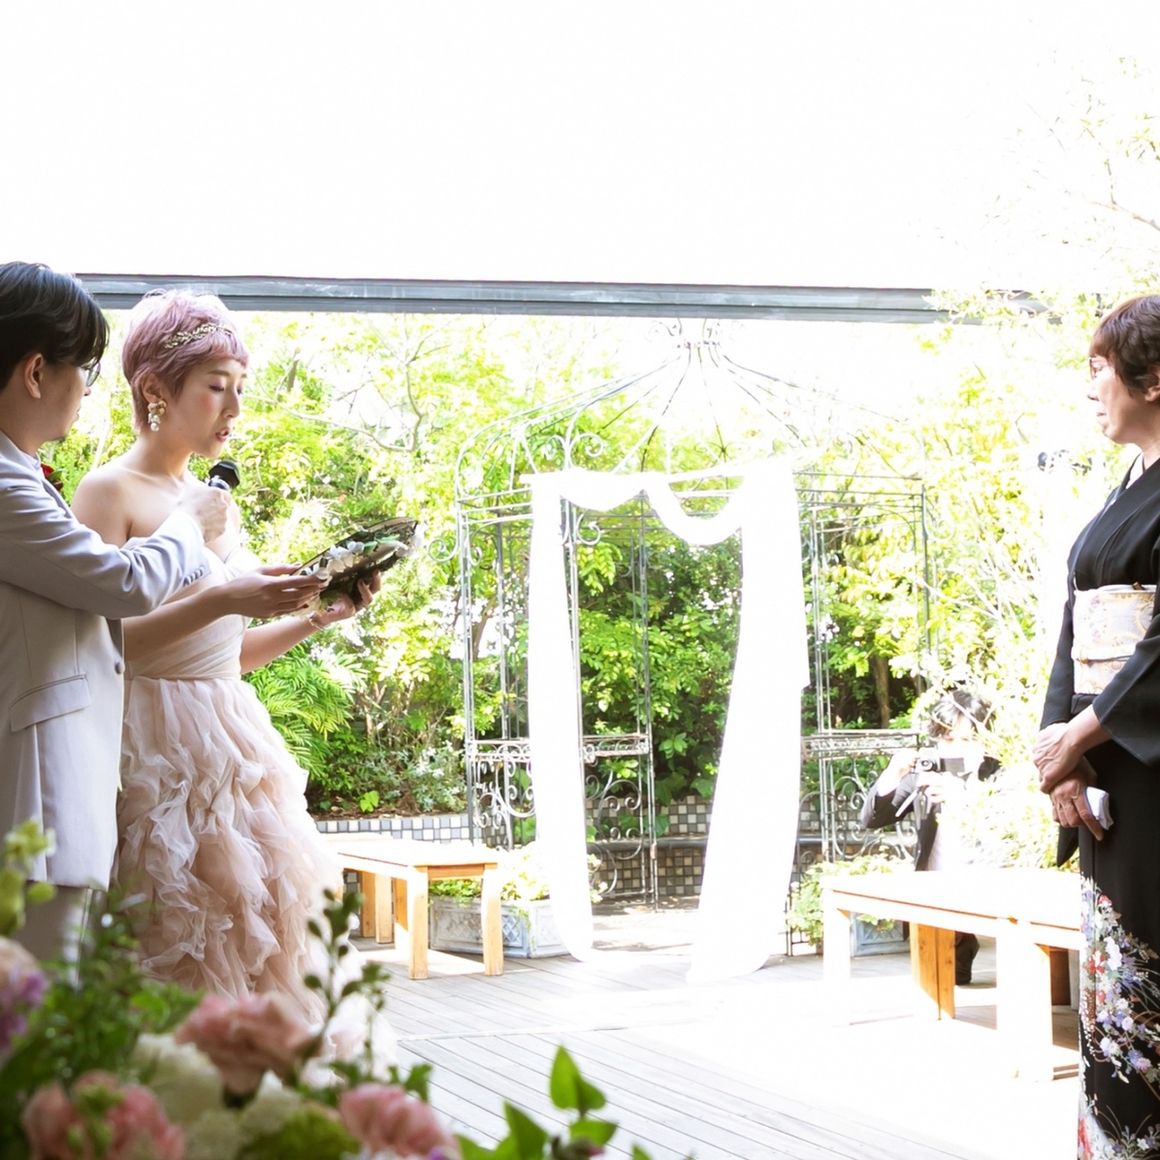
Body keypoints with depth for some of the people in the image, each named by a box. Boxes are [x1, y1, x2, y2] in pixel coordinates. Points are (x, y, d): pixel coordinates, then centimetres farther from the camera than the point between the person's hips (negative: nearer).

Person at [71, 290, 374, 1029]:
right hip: (160, 753, -7)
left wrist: (317, 617, 8)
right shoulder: (111, 492, -6)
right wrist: (220, 601, -22)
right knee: (178, 955, -7)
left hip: (233, 745, 8)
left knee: (261, 942, 5)